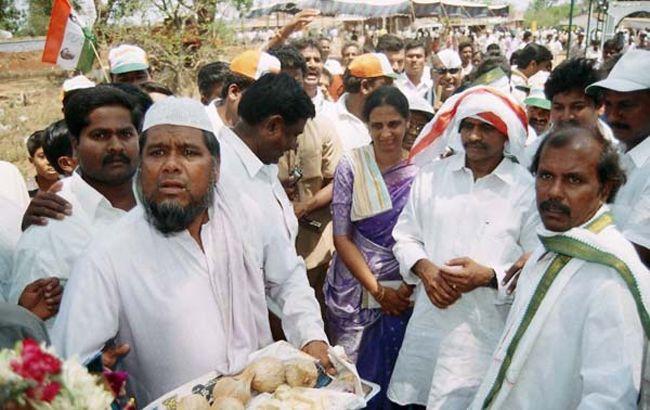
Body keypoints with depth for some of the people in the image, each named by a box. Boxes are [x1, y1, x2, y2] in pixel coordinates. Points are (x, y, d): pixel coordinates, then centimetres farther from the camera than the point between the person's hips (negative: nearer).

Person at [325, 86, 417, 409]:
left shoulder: (420, 170, -3)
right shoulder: (351, 166, -7)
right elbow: (342, 237, -6)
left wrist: (409, 286, -9)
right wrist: (377, 289, -9)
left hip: (404, 294, 1)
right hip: (356, 290, -1)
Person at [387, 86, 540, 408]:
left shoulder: (527, 189, -6)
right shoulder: (432, 176, 5)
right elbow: (405, 236, 11)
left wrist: (489, 276, -18)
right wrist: (423, 268, -7)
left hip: (486, 333, -3)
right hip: (427, 323, 4)